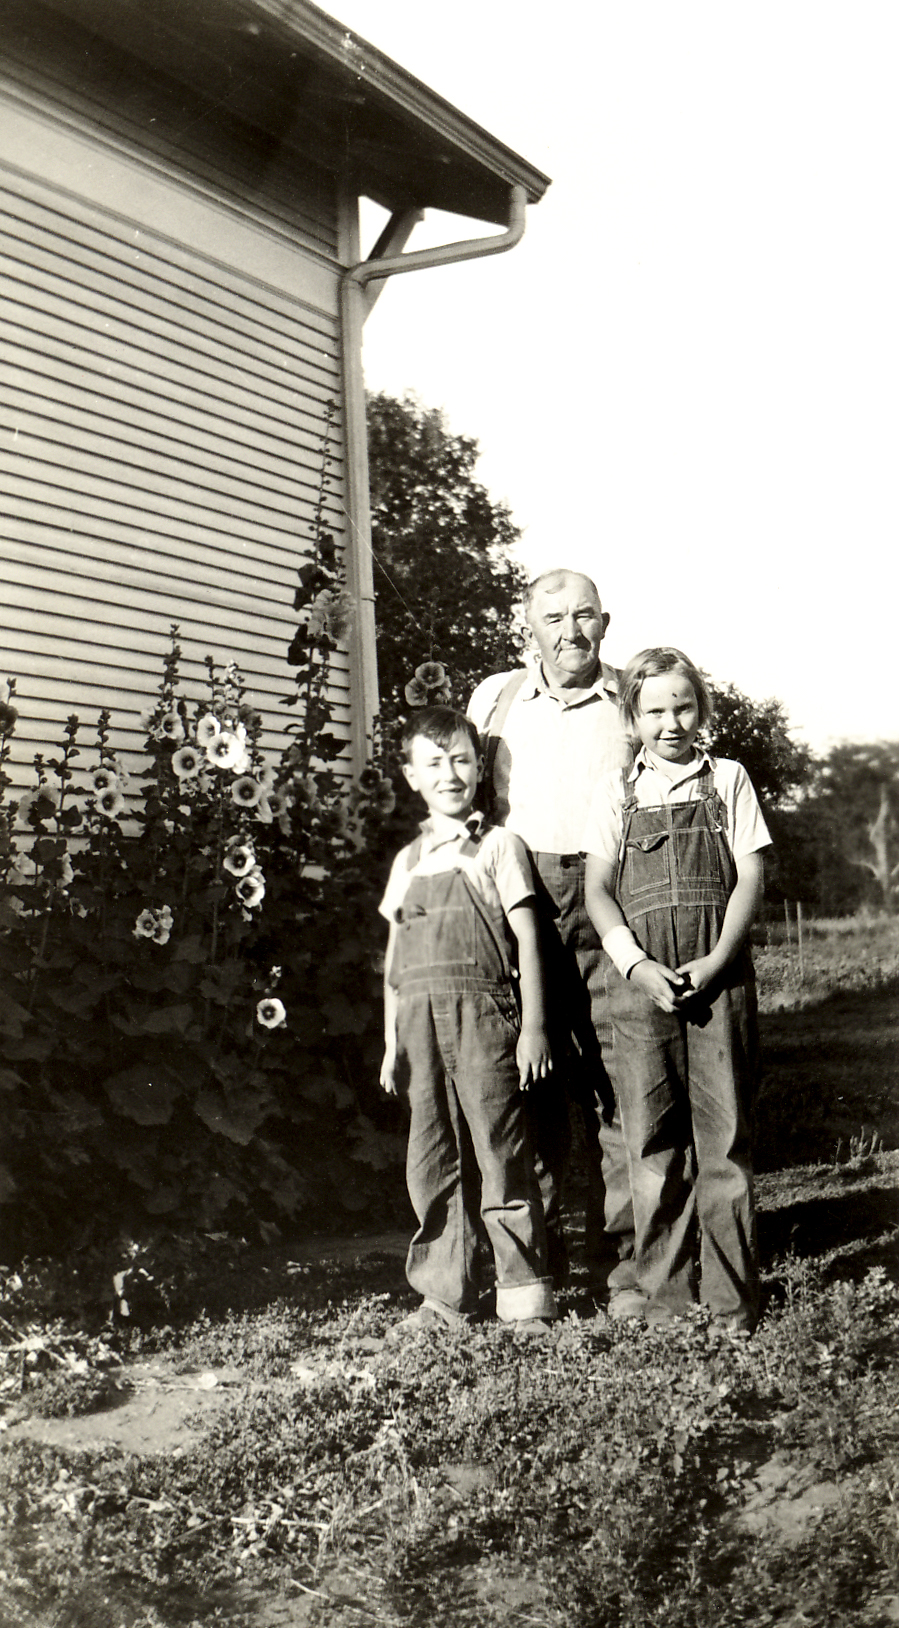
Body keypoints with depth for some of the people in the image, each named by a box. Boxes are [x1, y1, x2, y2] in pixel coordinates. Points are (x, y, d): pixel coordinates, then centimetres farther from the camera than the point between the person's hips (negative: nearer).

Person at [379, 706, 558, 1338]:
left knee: (501, 1155, -6)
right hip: (421, 1021, 5)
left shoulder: (499, 846, 5)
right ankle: (445, 1294, 14)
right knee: (433, 1161, 6)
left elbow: (527, 938, 0)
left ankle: (527, 1295, 2)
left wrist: (534, 1025, -7)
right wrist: (391, 1039, 14)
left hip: (482, 1013, -5)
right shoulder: (408, 862, 18)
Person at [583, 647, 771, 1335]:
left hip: (719, 978, -1)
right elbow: (599, 892, 5)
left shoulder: (728, 780, 10)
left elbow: (751, 878, 3)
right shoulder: (615, 793, 11)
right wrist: (639, 966, -10)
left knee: (724, 1135, -1)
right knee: (654, 1141, 2)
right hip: (642, 980, 1)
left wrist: (715, 962, -9)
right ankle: (664, 1293, 10)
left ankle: (732, 1297, 5)